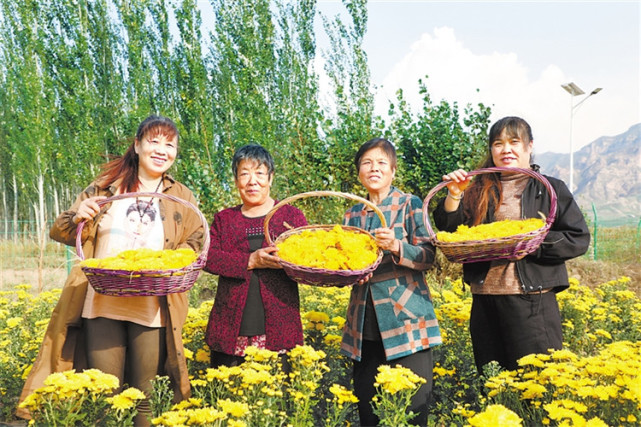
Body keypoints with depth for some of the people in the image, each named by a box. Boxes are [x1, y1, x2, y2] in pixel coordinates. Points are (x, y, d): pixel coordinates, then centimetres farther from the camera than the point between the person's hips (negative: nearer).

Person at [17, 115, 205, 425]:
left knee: (144, 395, 5)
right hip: (101, 304, 0)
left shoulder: (182, 199, 10)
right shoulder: (105, 187, 9)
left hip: (152, 309, 0)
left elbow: (195, 244, 6)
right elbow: (60, 232, 11)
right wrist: (77, 217, -10)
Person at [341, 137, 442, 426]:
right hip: (365, 325, 5)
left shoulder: (410, 205, 0)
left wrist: (397, 247, -25)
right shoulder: (352, 215, 14)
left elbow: (428, 257, -8)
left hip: (406, 319, -5)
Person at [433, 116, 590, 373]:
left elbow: (579, 240, -2)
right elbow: (447, 229, 4)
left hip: (533, 302, -3)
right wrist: (453, 196, -11)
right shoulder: (478, 190, 11)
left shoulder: (550, 189, 5)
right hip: (484, 301, 3)